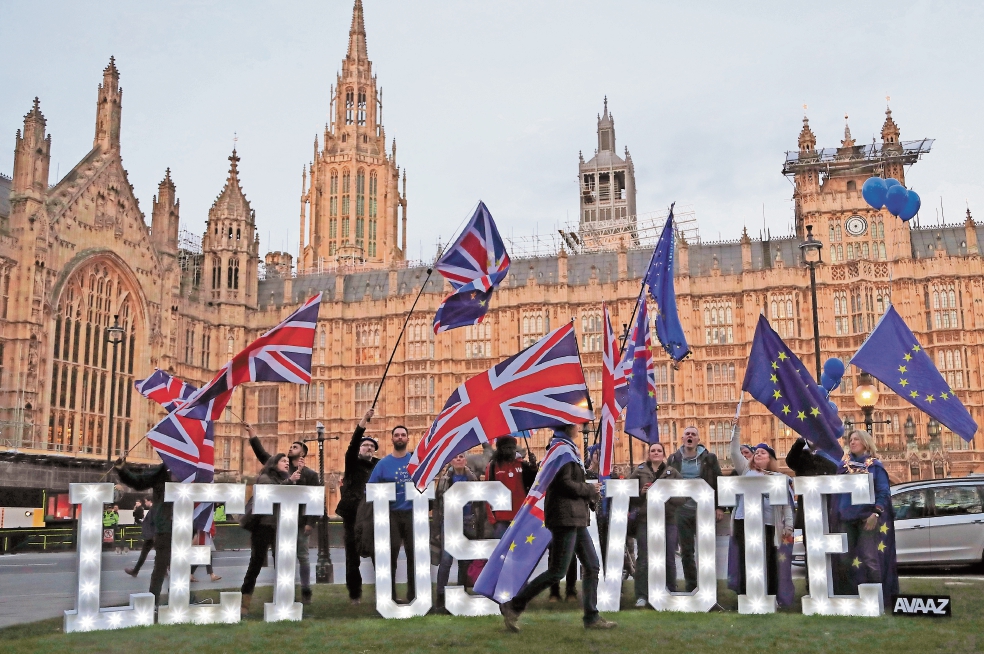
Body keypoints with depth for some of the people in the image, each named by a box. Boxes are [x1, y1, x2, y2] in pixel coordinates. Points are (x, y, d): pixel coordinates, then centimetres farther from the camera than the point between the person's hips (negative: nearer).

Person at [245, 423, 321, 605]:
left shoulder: (310, 474, 1)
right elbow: (261, 453, 4)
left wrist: (311, 522, -12)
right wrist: (251, 432, -4)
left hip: (301, 522, -3)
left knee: (303, 557, 3)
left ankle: (305, 592, 10)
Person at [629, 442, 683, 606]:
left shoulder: (673, 472, 8)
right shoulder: (639, 472, 6)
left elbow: (682, 496, 3)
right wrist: (641, 492, -12)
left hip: (668, 520, 1)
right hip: (645, 520, -1)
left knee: (669, 559, 7)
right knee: (643, 560, -3)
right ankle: (641, 596, 3)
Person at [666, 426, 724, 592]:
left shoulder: (709, 458, 2)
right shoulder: (674, 459, 7)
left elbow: (718, 483, 1)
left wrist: (719, 507, -4)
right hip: (682, 510, 2)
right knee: (686, 551, 7)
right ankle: (691, 587, 16)